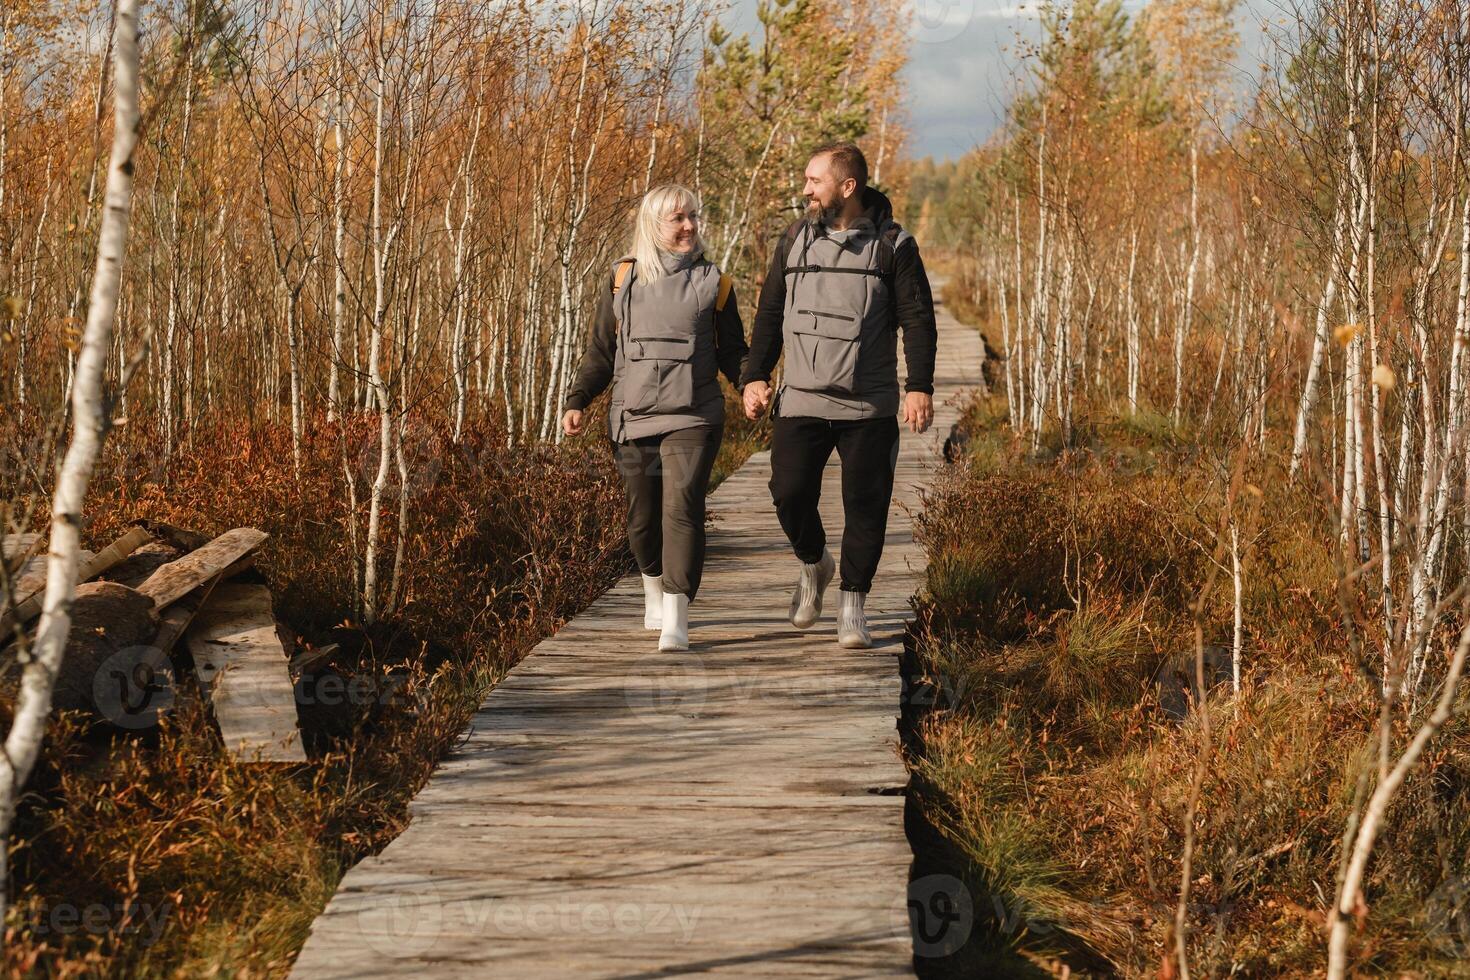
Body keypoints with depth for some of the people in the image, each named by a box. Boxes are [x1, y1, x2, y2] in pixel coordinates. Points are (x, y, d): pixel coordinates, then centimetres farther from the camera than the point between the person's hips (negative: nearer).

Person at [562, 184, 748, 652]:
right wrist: (578, 401, 1)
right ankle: (654, 588, 36)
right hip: (633, 418, 2)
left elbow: (732, 352, 11)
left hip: (692, 419, -2)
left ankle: (675, 619, -20)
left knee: (682, 508, -17)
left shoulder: (712, 283, 7)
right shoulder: (622, 280, 8)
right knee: (643, 517, 8)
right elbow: (600, 352, 13)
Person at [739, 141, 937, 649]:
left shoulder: (892, 244, -1)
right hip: (800, 400, 2)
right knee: (789, 494, -5)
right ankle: (813, 565, 24)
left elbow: (918, 319, -2)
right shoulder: (795, 240, 8)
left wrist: (920, 386, -11)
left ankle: (853, 605, 12)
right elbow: (770, 314, 14)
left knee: (865, 506, 0)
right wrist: (754, 377, 5)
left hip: (869, 407, -2)